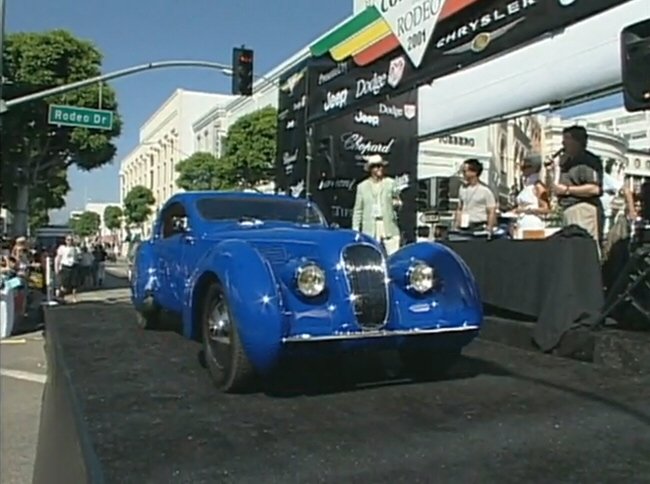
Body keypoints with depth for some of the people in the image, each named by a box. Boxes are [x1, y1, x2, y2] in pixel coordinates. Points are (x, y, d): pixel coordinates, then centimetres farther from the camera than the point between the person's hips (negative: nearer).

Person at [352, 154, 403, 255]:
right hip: (370, 231, 0)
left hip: (389, 228, 0)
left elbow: (397, 204, 11)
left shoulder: (390, 183, 10)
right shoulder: (362, 186, 10)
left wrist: (397, 203, -14)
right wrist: (355, 231, 3)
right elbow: (357, 211, 10)